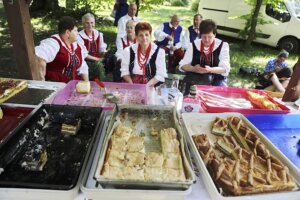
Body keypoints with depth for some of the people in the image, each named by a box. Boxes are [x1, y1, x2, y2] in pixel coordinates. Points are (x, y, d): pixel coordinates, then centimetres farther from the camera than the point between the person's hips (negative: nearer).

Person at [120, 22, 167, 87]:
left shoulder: (159, 52, -1)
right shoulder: (128, 51, 6)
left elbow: (160, 75, -4)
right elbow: (125, 71, 6)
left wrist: (147, 85, -17)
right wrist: (132, 84, -11)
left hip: (151, 87, -1)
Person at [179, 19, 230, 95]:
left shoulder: (223, 45, -2)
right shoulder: (193, 45, 0)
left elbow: (225, 69, -9)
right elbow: (182, 65, -3)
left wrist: (210, 70, -29)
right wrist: (194, 69, -25)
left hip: (216, 79, 1)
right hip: (195, 78, 0)